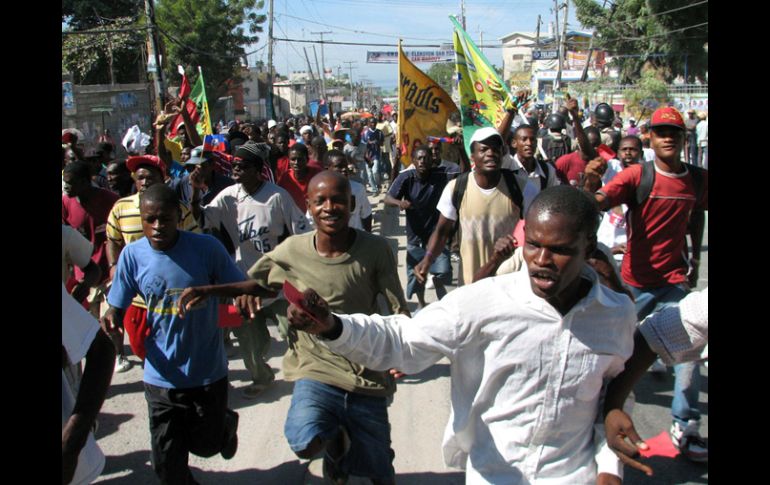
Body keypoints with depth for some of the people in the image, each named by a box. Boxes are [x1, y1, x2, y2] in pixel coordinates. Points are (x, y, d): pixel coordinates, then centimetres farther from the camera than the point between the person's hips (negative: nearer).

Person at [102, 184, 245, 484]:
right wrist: (110, 319, -24)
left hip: (207, 372, -1)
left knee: (206, 445, 17)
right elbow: (118, 307, -1)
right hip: (161, 376, 2)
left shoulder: (207, 247, -14)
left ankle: (227, 423, 50)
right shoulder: (133, 254, -8)